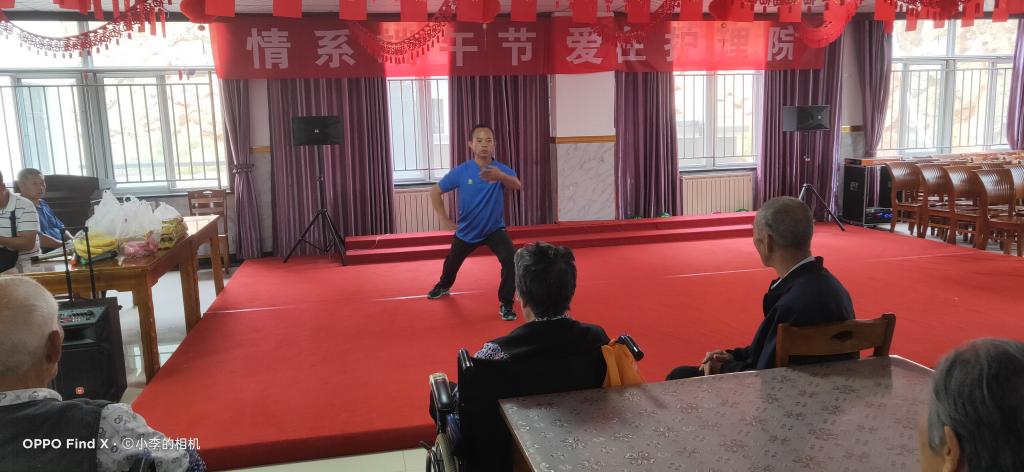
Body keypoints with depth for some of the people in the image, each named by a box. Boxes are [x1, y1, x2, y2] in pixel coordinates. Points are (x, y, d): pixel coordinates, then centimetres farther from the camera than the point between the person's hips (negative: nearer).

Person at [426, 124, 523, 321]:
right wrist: (444, 220, -13)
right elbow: (435, 192, -6)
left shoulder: (501, 169, -20)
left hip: (494, 229, -2)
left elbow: (517, 185, -43)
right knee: (452, 261, 25)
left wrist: (500, 176, -64)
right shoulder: (461, 171, -17)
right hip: (466, 231, 2)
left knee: (511, 258, -27)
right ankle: (443, 286, 60)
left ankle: (505, 304, -10)